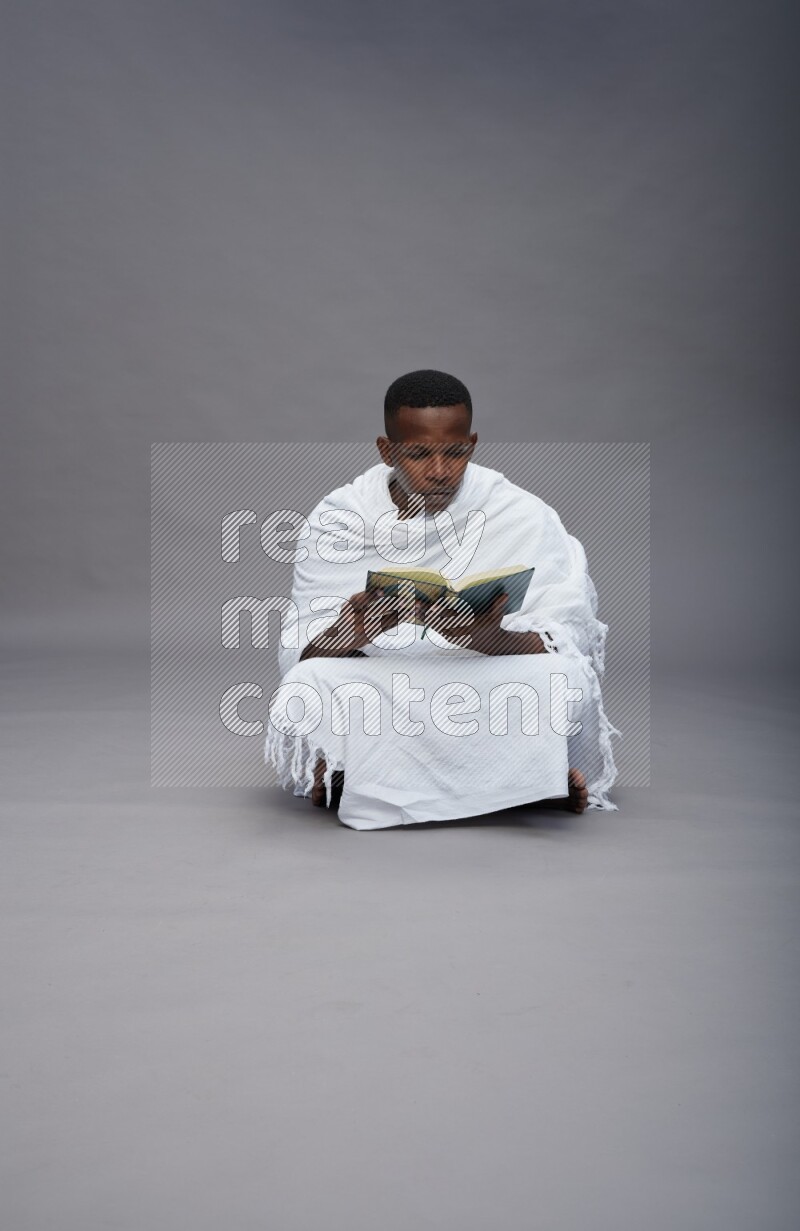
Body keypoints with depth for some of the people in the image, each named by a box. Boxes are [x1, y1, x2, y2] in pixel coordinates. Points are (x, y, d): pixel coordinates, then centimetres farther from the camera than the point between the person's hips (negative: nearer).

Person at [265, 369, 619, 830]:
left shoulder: (522, 515, -6)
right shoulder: (339, 515, -4)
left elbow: (564, 647, -13)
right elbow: (301, 656, -10)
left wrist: (492, 639, -36)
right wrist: (346, 633, -35)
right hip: (373, 692, 1)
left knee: (566, 682, -30)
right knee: (304, 692, -29)